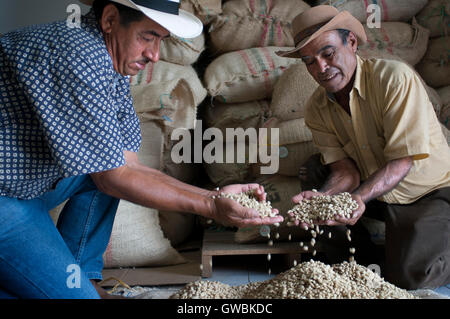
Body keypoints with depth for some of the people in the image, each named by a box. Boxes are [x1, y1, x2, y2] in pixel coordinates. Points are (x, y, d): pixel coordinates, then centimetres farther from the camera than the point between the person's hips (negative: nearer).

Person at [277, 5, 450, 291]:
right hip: (380, 197, 5)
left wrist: (360, 197, -43)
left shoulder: (396, 78, -23)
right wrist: (322, 197, -35)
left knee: (409, 275, -23)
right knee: (315, 179, -12)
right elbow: (346, 170, -12)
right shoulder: (317, 109, -6)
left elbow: (402, 161, -26)